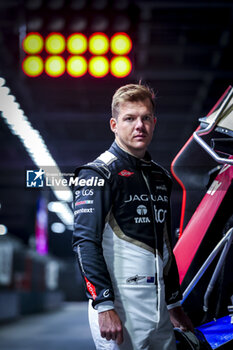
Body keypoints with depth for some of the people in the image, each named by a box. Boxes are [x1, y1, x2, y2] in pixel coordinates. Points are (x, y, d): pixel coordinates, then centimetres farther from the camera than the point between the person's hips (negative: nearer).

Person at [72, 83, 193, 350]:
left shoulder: (160, 177, 15)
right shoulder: (98, 175, -8)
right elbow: (86, 243, -15)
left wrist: (174, 303, 21)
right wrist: (104, 306, -22)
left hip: (159, 311, 7)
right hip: (120, 310, -7)